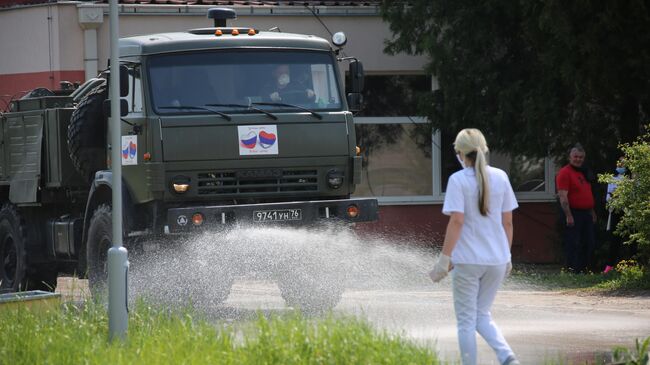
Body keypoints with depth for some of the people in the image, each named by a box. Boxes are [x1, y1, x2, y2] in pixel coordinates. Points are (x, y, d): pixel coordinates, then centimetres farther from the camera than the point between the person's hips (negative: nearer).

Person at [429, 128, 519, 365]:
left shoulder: (458, 180, -10)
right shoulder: (500, 177, 4)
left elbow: (457, 221, -16)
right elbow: (507, 221, 7)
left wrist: (445, 258, -12)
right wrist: (507, 256, 17)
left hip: (468, 260, -5)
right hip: (497, 260, 5)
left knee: (466, 320, 7)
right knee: (483, 315, 16)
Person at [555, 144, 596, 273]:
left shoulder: (583, 173, 17)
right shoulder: (565, 173, -10)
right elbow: (563, 196, -17)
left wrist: (592, 212, 22)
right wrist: (568, 216, -22)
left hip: (586, 213, 9)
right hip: (573, 214, -9)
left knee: (590, 243, 9)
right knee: (574, 244, -6)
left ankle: (585, 268, 17)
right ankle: (573, 270, -2)